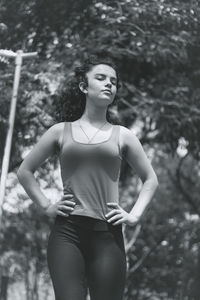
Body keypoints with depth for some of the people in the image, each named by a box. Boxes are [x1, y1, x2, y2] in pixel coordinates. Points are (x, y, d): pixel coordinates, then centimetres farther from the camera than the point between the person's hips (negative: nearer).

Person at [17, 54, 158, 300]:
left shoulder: (122, 136, 12)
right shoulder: (61, 132, 11)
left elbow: (150, 179, 22)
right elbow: (25, 171, 19)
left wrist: (134, 215, 8)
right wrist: (46, 207, 8)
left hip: (107, 234, 1)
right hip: (67, 232, -1)